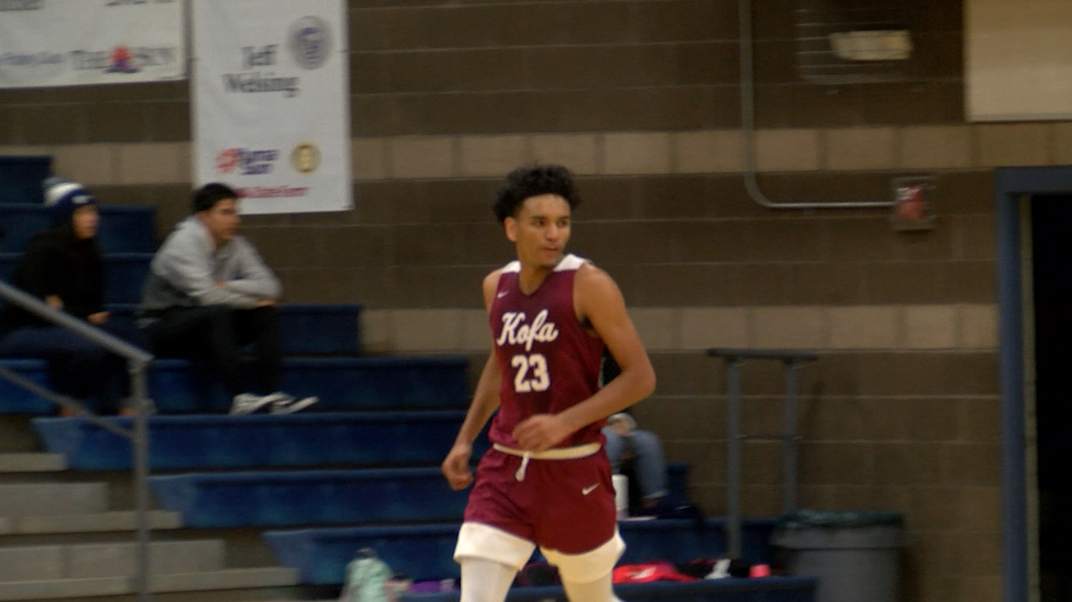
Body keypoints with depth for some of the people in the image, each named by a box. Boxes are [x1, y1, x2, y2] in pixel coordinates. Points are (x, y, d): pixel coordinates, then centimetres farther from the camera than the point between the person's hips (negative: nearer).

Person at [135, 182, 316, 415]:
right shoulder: (184, 243, -17)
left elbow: (270, 287, -6)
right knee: (217, 314, -35)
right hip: (162, 326, -7)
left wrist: (229, 286, -21)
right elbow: (207, 295, -27)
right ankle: (240, 398, -41)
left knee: (268, 314, -9)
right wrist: (251, 301, -15)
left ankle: (270, 393, -24)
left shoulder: (235, 246, 3)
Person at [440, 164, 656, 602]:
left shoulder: (589, 286, -11)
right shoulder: (497, 287, 7)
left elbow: (640, 377, -13)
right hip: (506, 467, 4)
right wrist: (465, 439, 20)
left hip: (574, 471, -4)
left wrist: (566, 422, -22)